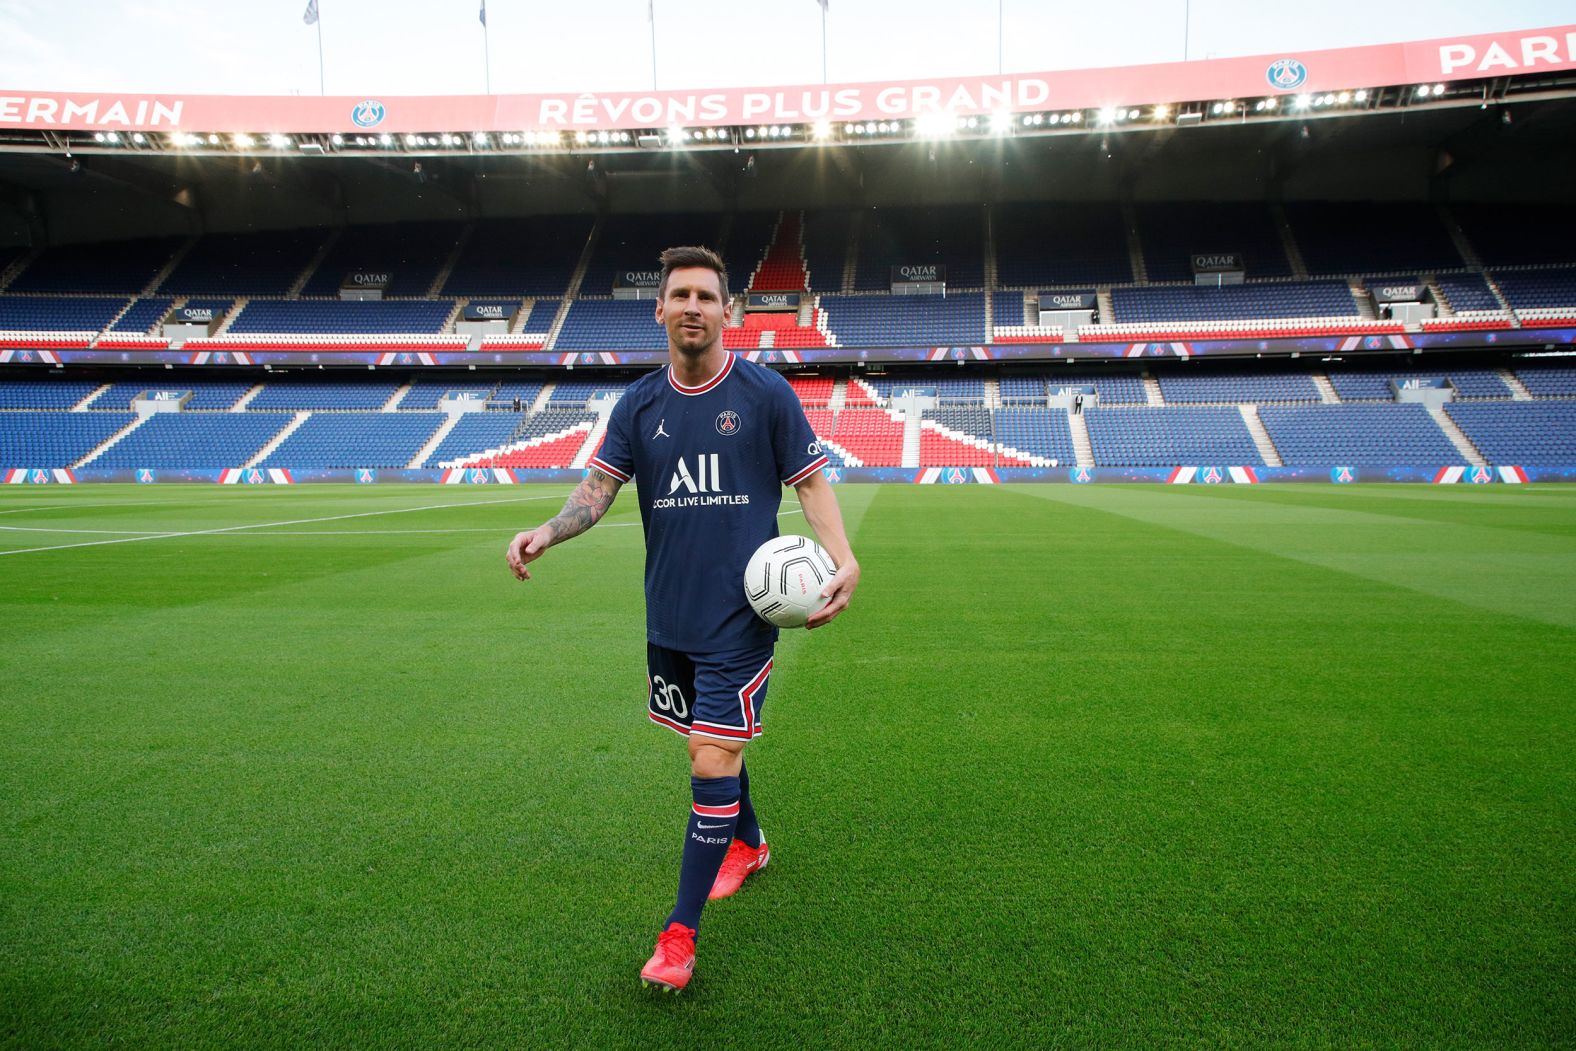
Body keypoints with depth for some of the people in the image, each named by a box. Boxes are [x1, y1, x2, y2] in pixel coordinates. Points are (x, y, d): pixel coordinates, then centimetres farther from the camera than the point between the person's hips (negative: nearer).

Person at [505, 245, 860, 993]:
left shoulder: (765, 394, -4)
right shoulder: (638, 405, 6)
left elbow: (811, 482, -2)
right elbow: (599, 487, 2)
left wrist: (843, 560, -16)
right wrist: (547, 532, -18)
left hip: (739, 614, -4)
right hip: (668, 614, 5)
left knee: (712, 759, -6)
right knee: (714, 744, 19)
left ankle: (680, 931, 7)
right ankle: (747, 844, 47)